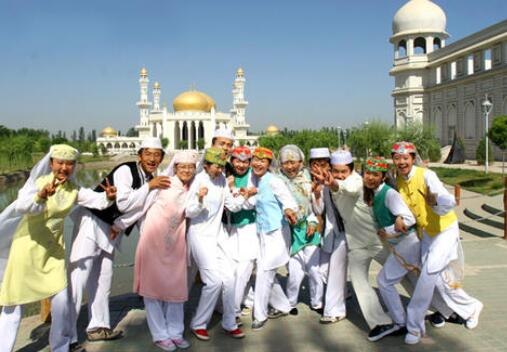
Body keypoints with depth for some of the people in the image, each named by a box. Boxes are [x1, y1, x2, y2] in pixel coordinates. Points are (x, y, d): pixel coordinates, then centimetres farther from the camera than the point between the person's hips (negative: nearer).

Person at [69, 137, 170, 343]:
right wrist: (149, 186, -25)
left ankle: (97, 327, 24)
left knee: (103, 278, 13)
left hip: (111, 230, 8)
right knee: (78, 278, -8)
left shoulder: (152, 180, 5)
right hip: (93, 222, -8)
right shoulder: (125, 171, -18)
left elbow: (142, 210, 13)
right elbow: (123, 204, -27)